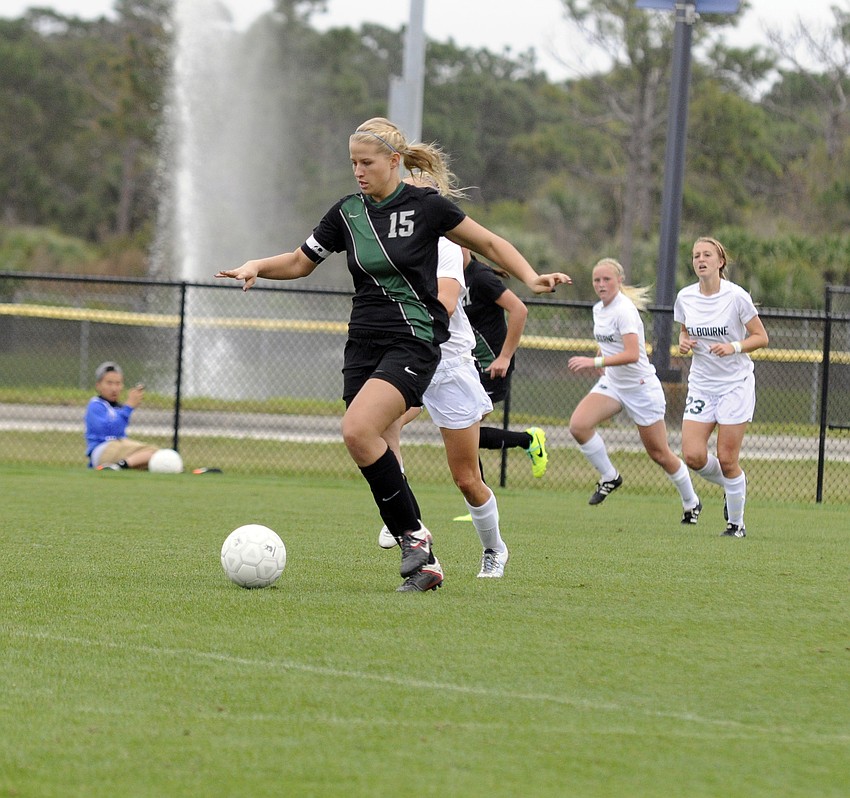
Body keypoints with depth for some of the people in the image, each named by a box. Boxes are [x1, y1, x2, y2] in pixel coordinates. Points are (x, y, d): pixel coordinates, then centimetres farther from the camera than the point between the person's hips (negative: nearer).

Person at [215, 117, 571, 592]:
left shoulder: (427, 206, -5)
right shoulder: (347, 213, 8)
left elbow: (489, 244, 3)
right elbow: (301, 262, 18)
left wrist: (532, 278, -11)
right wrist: (257, 266, 1)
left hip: (414, 341, -6)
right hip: (364, 344, 6)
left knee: (358, 431, -26)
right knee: (366, 444, -2)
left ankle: (414, 534, -12)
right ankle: (423, 564, 7)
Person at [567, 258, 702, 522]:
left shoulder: (624, 310, -20)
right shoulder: (599, 309, 5)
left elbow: (632, 354, -32)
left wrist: (595, 362, -38)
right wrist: (601, 361, 7)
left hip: (641, 387, -7)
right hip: (612, 384, 7)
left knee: (659, 453, 5)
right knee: (578, 425, -19)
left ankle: (691, 502, 27)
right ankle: (609, 477, 0)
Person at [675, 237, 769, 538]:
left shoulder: (736, 296, -11)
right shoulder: (685, 297, 1)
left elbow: (761, 337, -5)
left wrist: (735, 347, -22)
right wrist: (683, 343, -4)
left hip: (735, 385, -4)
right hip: (701, 385, 4)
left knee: (727, 460, -6)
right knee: (693, 456, -10)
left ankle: (736, 523, 14)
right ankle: (733, 486, 21)